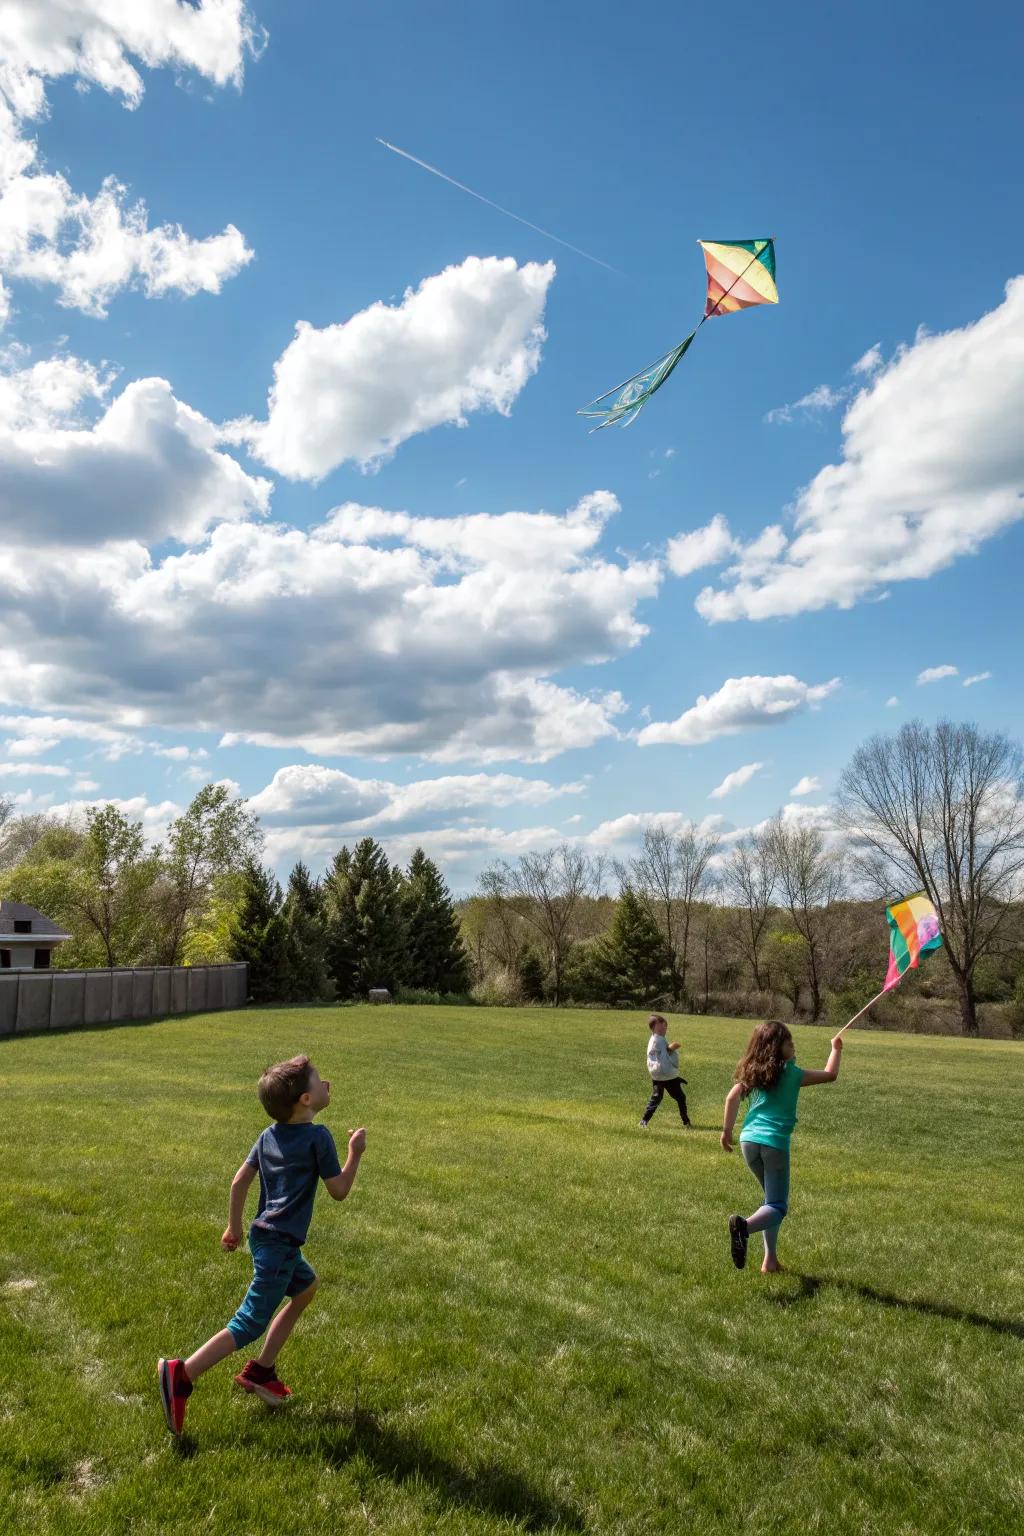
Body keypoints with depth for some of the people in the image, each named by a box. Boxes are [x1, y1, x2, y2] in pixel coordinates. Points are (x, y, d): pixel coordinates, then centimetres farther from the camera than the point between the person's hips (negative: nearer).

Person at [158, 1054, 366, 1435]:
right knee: (249, 1324, -2)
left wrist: (234, 1226, 20)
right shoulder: (318, 1138, -16)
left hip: (264, 1234, 9)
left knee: (306, 1288, 26)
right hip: (279, 1244, -9)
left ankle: (262, 1370, 27)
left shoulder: (269, 1135, 5)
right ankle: (181, 1376, -7)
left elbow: (239, 1181, 9)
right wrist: (355, 1153, 2)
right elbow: (339, 1191, -10)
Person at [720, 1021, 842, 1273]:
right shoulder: (792, 1074, -2)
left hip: (749, 1140, 5)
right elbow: (830, 1075, 10)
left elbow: (732, 1096, -2)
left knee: (772, 1198, 23)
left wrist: (727, 1129, 6)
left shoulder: (752, 1071, 8)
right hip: (775, 1143, -5)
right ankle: (744, 1226, -32)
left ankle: (770, 1260, 19)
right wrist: (836, 1049, 25)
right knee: (777, 1207, 0)